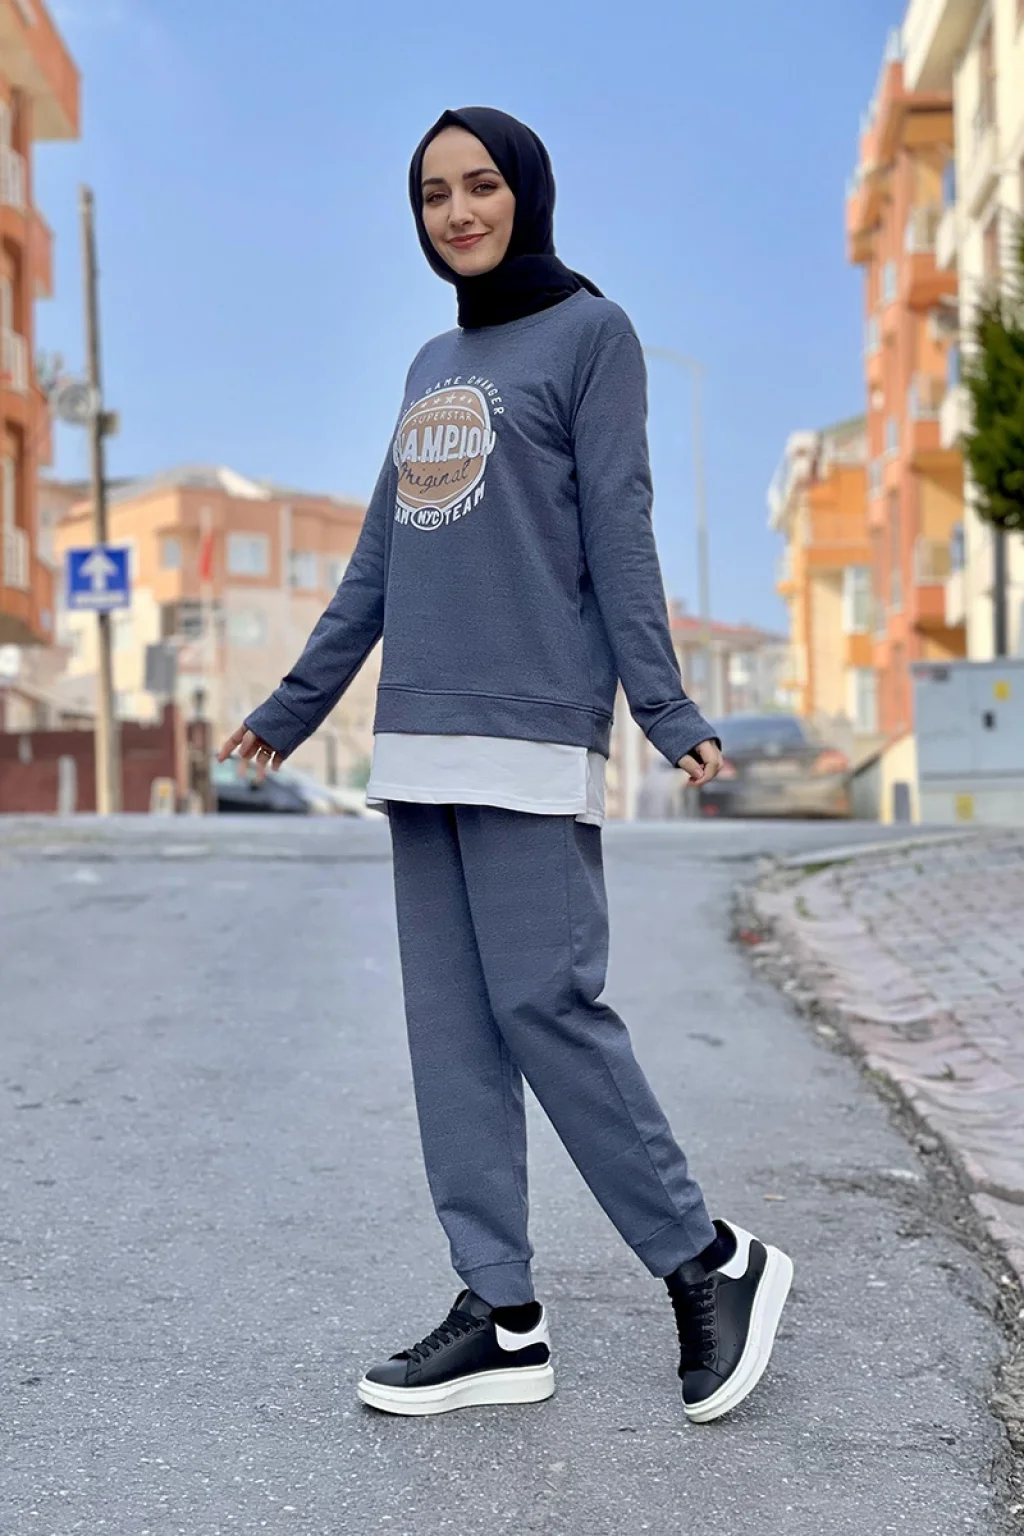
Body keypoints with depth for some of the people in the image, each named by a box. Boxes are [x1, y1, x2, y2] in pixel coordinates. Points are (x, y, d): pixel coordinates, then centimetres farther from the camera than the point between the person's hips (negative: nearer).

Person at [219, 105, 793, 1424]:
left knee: (543, 1001, -11)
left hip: (531, 729, -7)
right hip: (420, 737, 7)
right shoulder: (434, 365, 20)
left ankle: (711, 1263, 5)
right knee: (451, 1022, 3)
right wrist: (296, 704, 21)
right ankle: (499, 1316, 9)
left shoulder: (591, 333, 2)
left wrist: (662, 708, -15)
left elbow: (619, 533, -6)